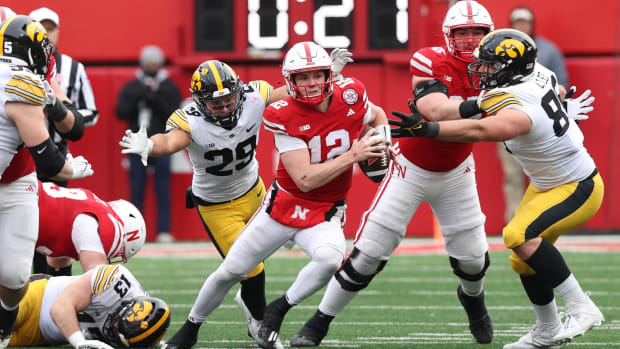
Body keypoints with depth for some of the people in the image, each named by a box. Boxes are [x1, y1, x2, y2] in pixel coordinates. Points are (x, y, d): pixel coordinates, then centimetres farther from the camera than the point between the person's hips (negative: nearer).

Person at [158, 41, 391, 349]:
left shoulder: (350, 97, -11)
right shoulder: (285, 117, -19)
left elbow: (377, 116, 15)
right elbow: (305, 180, -24)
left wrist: (379, 147, -4)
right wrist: (353, 155, -26)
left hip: (324, 215, 1)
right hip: (284, 205, -1)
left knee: (330, 258, -33)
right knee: (230, 272, 7)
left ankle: (277, 312, -9)